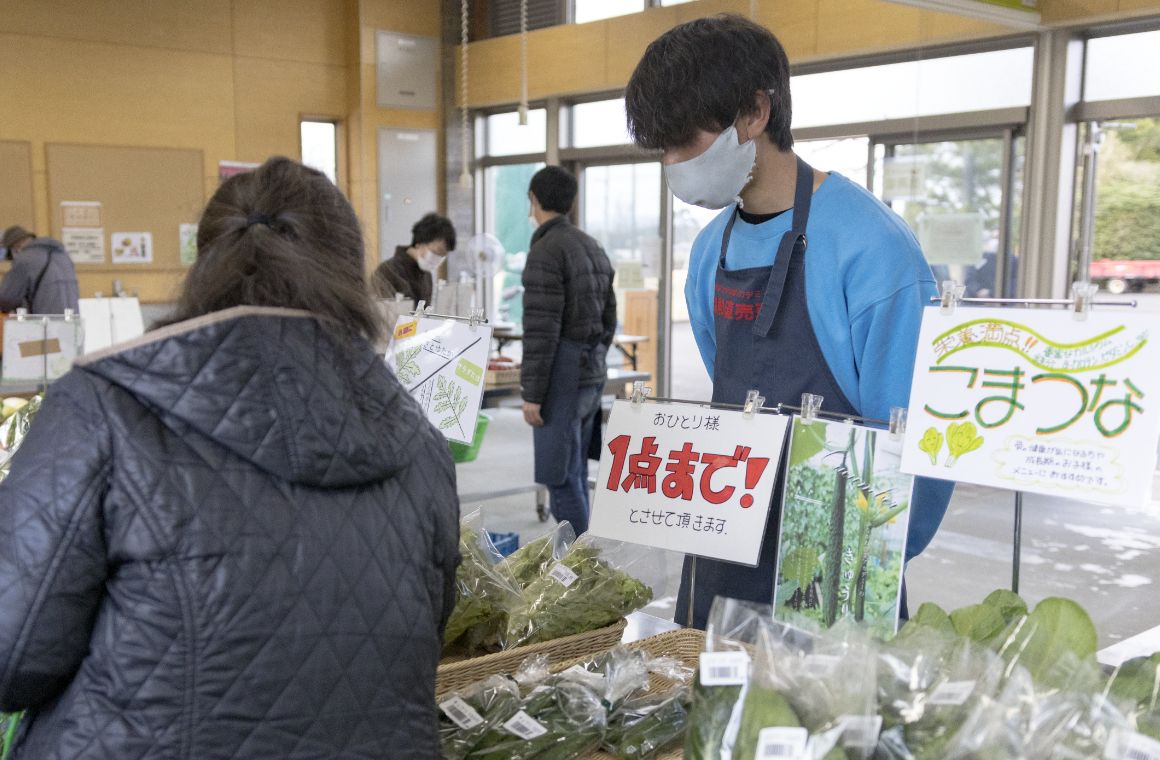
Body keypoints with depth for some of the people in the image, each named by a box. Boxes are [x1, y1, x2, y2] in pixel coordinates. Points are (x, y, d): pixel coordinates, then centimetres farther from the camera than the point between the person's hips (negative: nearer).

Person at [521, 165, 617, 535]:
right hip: (592, 377, 9)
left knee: (560, 476, -4)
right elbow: (609, 320, 19)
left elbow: (541, 330, -18)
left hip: (562, 379, -9)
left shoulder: (546, 252, -13)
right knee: (574, 473, 15)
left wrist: (531, 393, -14)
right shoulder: (595, 249, 14)